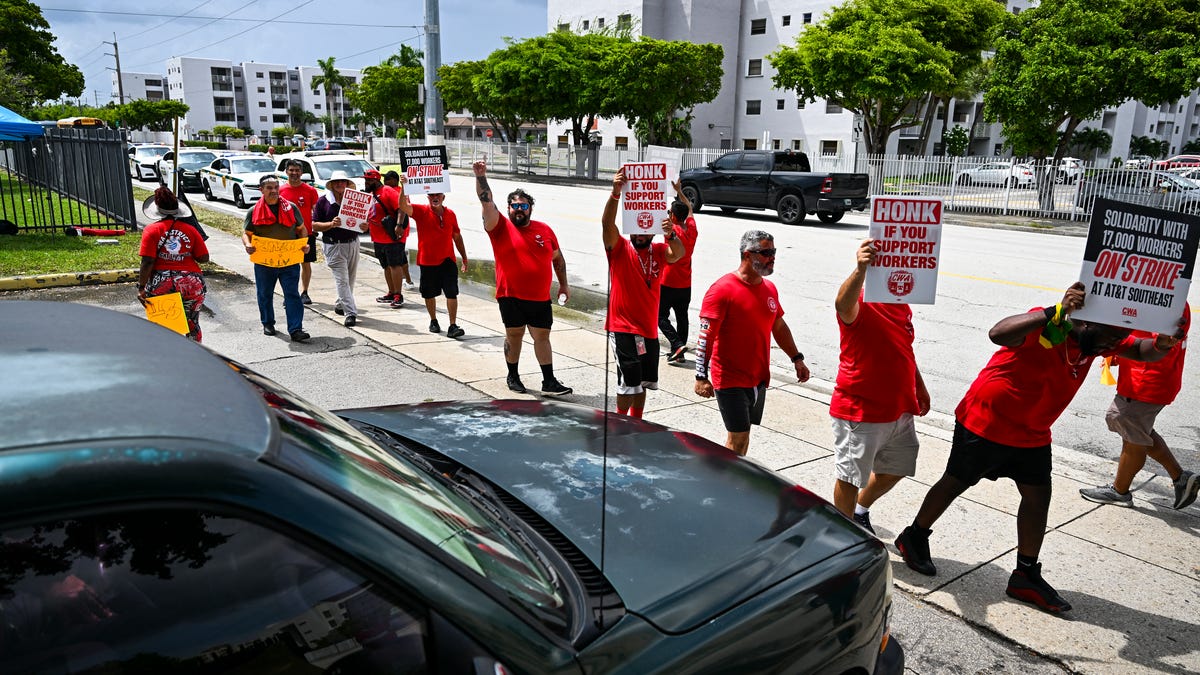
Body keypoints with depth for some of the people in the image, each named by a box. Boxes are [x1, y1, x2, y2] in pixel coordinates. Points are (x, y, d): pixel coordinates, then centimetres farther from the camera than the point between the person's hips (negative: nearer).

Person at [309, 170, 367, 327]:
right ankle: (350, 313, -14)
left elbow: (361, 221, 15)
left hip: (352, 243, 4)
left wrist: (364, 227, -9)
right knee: (342, 280, -10)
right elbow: (315, 226, -2)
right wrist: (331, 224, -19)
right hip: (334, 245, -4)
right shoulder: (323, 201, 0)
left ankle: (340, 305, 32)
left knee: (350, 279, 12)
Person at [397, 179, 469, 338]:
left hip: (448, 261, 1)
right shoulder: (421, 211, -2)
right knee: (429, 294, 11)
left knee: (452, 294, -5)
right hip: (427, 261, -1)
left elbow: (457, 237, 15)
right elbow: (403, 206, -20)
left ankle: (453, 326, -4)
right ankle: (433, 321, 31)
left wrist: (464, 257, 16)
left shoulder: (450, 214, 6)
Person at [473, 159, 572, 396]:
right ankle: (512, 377, 27)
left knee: (542, 336, 6)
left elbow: (557, 257, 16)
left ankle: (549, 382, 10)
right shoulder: (501, 227, -2)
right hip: (510, 296, -2)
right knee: (513, 334, 10)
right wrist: (481, 176, -25)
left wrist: (564, 284, 16)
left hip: (540, 297, 2)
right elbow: (487, 202, -14)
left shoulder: (544, 230, 6)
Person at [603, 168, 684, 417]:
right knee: (629, 382, -7)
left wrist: (671, 235, -39)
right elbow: (607, 224, -24)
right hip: (623, 328, -5)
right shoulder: (619, 248, -6)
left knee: (644, 382, 16)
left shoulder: (659, 251, 5)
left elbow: (678, 254, -16)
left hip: (649, 329, 5)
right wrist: (616, 193, -39)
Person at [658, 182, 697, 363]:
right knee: (682, 317, 11)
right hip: (686, 285, 7)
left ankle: (677, 344, -12)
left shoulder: (673, 231, -17)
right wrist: (679, 191, 25)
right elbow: (689, 209, 19)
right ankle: (679, 352, 15)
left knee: (661, 317, 2)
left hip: (668, 284, -6)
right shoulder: (692, 229, 2)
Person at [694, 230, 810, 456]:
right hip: (730, 380, -7)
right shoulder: (723, 289, -16)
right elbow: (705, 336, -19)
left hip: (759, 378, 7)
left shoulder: (769, 288, 8)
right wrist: (701, 377, -23)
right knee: (738, 437, -5)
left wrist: (797, 359, 18)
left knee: (742, 433, 15)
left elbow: (779, 326, 21)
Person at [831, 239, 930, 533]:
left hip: (899, 409, 9)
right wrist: (859, 270, -65)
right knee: (850, 477, 7)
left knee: (895, 469, 24)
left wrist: (919, 386, 25)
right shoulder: (860, 304, -20)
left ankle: (860, 512, 46)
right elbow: (843, 304, -47)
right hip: (860, 411, -9)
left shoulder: (901, 304, 8)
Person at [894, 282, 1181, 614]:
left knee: (1038, 496, 7)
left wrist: (1163, 344, -27)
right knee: (956, 483, 7)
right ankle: (914, 537, 28)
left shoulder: (1099, 338, -2)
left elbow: (1141, 351, -3)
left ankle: (1026, 577, 19)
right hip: (985, 423, -7)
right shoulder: (1043, 326, -28)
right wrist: (1057, 313, -57)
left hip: (1032, 435, 8)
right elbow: (998, 333, -46)